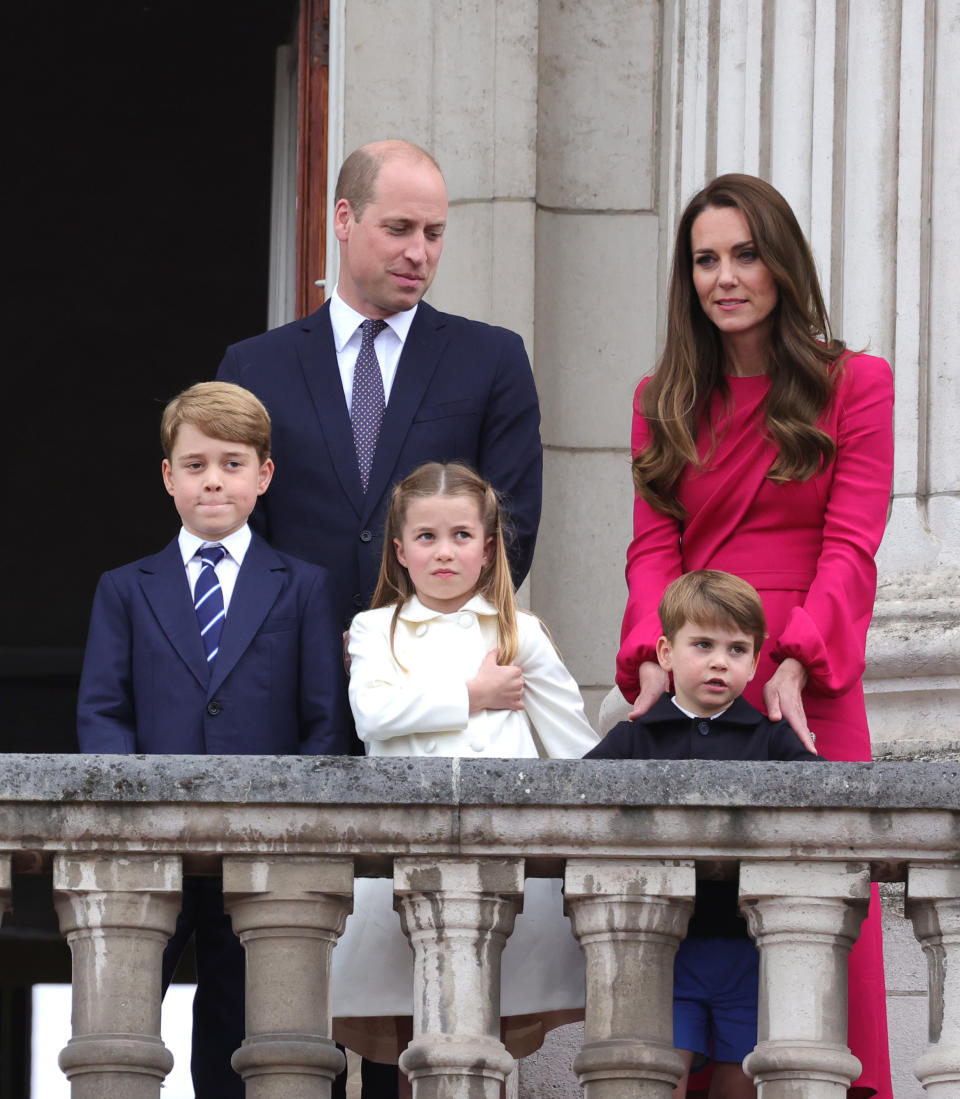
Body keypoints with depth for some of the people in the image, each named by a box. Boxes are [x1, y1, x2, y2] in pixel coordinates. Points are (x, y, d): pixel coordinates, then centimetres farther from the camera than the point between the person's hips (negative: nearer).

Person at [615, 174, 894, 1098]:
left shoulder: (854, 385, 5)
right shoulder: (664, 401, 16)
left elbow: (851, 547, -3)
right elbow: (654, 544, 7)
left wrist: (796, 661, -19)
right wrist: (652, 655, -12)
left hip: (807, 690, -3)